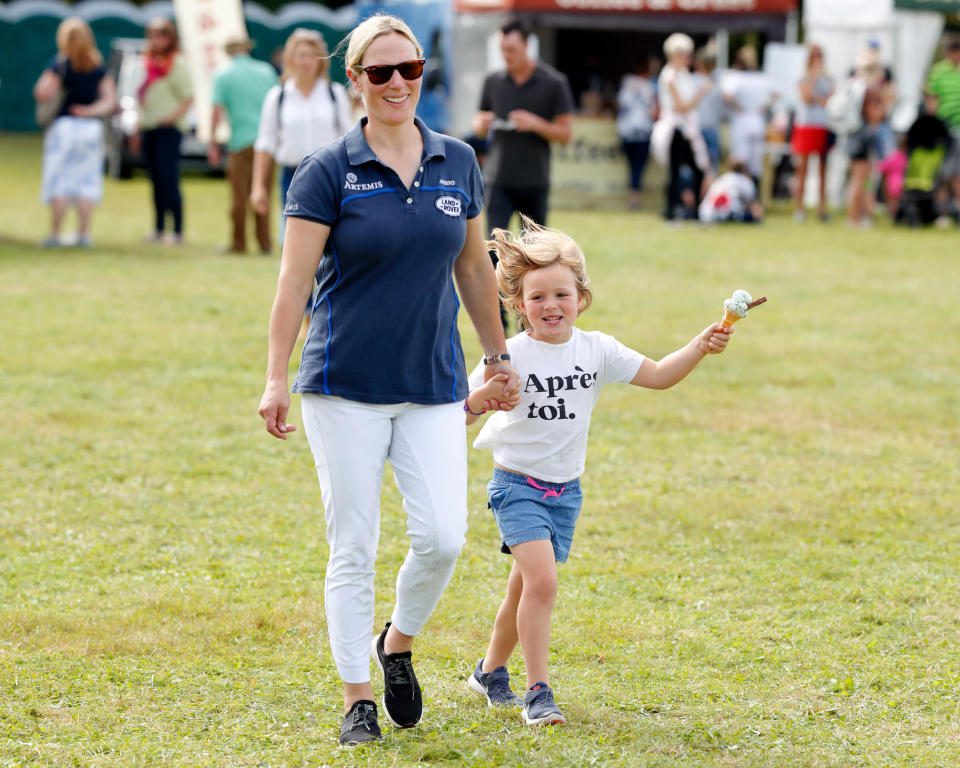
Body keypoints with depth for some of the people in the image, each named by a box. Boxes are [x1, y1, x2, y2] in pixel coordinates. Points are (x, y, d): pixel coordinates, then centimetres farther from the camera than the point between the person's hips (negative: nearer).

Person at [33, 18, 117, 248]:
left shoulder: (59, 64, -7)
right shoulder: (99, 67, 5)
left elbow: (43, 93, -16)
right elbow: (110, 100, 0)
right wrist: (90, 111, -5)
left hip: (63, 125, -3)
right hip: (92, 126, 3)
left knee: (59, 181, 0)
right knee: (87, 181, 7)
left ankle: (55, 233, -2)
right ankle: (84, 233, 3)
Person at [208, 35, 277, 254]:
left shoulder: (224, 75, -1)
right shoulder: (266, 70, 10)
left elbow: (217, 112, -6)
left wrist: (213, 144, -1)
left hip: (242, 140, -3)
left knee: (239, 197, 2)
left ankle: (238, 243, 4)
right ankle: (264, 242, 7)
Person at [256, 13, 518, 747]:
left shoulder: (458, 163, 6)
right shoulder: (328, 171, -5)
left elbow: (475, 269, 17)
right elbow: (294, 281, -6)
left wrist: (499, 358, 21)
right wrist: (277, 379, -12)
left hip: (434, 386, 3)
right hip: (345, 387, -3)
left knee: (443, 537, -7)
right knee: (354, 549, 0)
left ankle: (398, 643, 21)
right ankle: (357, 697, 12)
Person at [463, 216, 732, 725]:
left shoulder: (597, 350, -1)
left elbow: (658, 376, 2)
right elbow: (458, 413, -13)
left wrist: (699, 348, -13)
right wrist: (483, 397, -34)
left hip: (565, 489, 5)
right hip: (517, 485, -5)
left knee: (526, 586, 15)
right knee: (541, 580, -20)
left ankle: (491, 672, 35)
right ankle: (537, 692, -15)